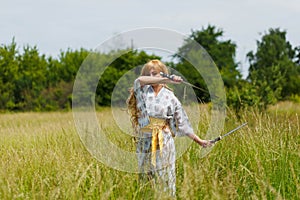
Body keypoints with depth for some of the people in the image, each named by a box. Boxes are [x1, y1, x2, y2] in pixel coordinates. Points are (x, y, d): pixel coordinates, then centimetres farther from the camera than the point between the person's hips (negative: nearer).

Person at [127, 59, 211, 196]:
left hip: (163, 143, -1)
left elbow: (182, 123, 9)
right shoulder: (142, 91, 6)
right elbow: (139, 80, -20)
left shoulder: (170, 97, 5)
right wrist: (166, 80, -28)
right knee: (144, 178, 3)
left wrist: (198, 140, 5)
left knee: (165, 180, -5)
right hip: (144, 142, 1)